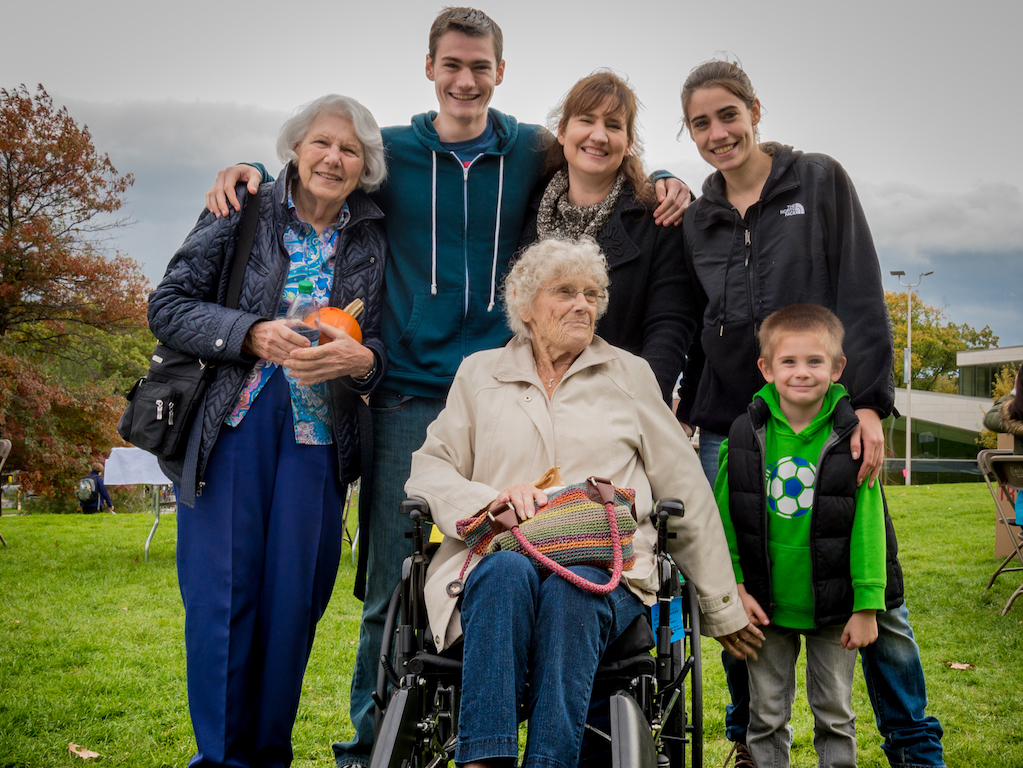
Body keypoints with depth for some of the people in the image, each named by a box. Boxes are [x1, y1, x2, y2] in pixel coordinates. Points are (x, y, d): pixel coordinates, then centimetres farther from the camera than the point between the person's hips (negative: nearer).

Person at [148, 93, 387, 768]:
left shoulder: (372, 243, 10)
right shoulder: (241, 217, 4)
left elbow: (383, 347, 8)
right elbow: (168, 307, 0)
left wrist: (359, 358, -16)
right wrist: (252, 333, -15)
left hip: (317, 436, 2)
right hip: (231, 426, -1)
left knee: (295, 598, 3)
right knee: (222, 592, -3)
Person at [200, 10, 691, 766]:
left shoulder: (534, 153, 8)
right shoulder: (390, 152, 7)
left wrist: (666, 183, -1)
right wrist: (249, 170, 0)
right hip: (409, 394, 0)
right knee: (390, 582, 2)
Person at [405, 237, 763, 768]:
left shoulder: (630, 375, 19)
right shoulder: (479, 372, 19)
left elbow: (686, 490, 17)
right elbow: (428, 470, 13)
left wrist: (722, 609, 16)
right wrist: (490, 497, -9)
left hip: (603, 569, 0)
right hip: (498, 559, 0)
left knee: (571, 588, -35)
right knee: (508, 571, -35)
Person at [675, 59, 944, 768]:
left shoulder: (820, 182, 4)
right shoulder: (696, 221, 13)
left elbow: (862, 299, -3)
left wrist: (869, 404, -12)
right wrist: (688, 413, 10)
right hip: (729, 429, 3)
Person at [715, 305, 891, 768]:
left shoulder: (852, 437, -10)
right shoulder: (744, 435, -6)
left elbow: (868, 525, -8)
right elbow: (723, 518, -2)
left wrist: (867, 606, -9)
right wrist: (734, 587, -7)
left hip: (833, 608, -1)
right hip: (766, 607, 1)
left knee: (835, 713, 13)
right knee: (767, 716, 12)